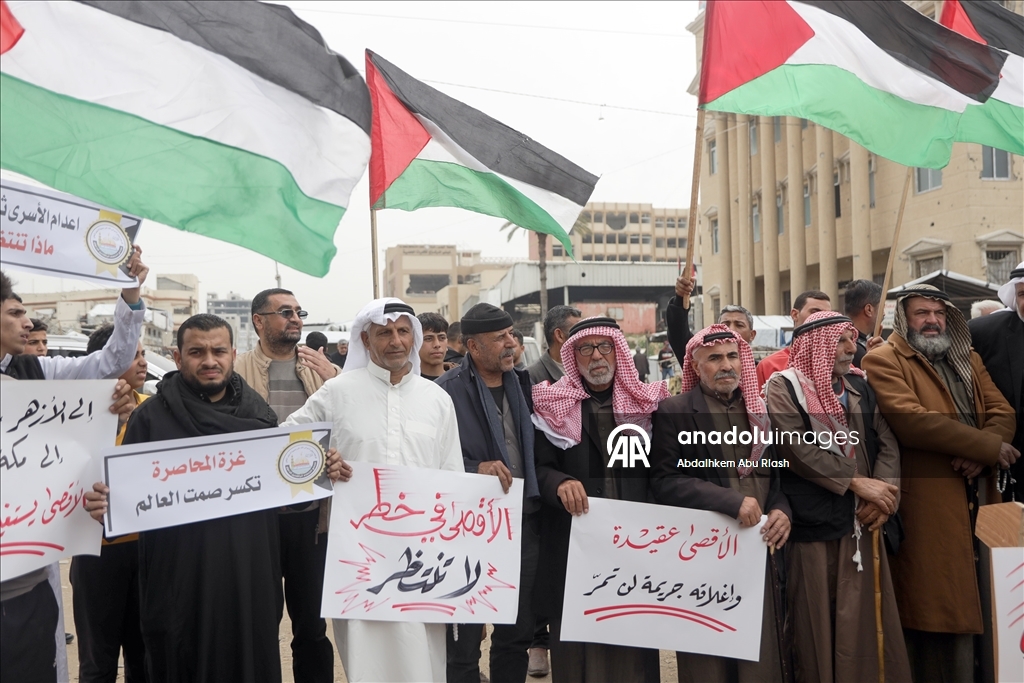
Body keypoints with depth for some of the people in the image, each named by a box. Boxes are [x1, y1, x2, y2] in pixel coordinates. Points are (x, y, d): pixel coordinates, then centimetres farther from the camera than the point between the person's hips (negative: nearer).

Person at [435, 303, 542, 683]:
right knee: (464, 640, 8)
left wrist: (537, 505, 7)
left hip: (523, 523, 6)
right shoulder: (447, 391, -12)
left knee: (517, 633, 17)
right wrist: (475, 468, -23)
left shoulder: (521, 384, 8)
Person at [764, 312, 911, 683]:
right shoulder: (784, 387, -3)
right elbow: (798, 449, -14)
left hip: (862, 520, 5)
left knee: (866, 618, 8)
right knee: (818, 621, 3)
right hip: (815, 523, -5)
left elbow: (887, 441, 6)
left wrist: (884, 490, -11)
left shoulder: (860, 385, 14)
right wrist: (855, 483, -15)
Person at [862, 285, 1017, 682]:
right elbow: (911, 420, -18)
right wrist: (988, 445, -13)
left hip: (976, 498, 6)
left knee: (972, 603, 9)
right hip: (926, 503, -6)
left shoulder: (968, 360, 20)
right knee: (934, 604, -2)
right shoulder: (883, 361, -4)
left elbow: (1002, 413, 9)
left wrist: (981, 452, -12)